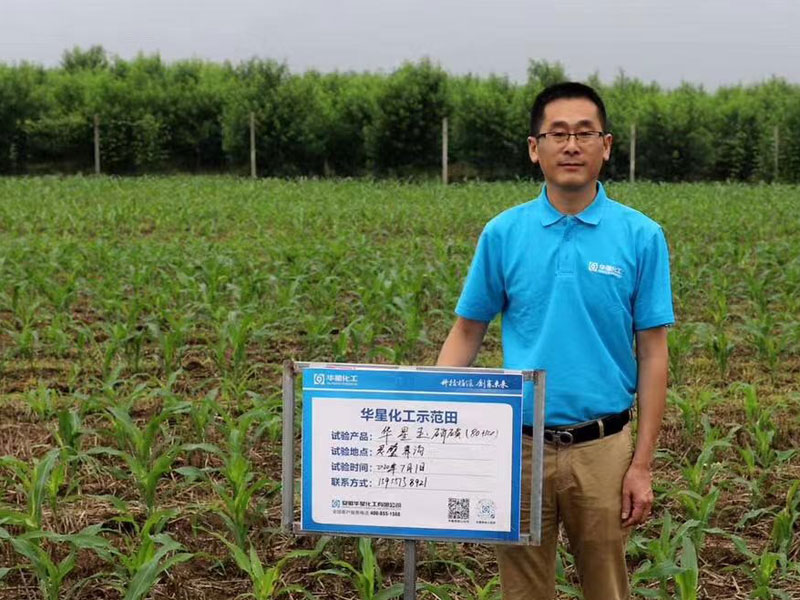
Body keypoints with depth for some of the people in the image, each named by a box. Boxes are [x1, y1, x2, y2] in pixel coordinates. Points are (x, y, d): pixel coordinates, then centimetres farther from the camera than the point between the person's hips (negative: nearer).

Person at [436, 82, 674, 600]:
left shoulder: (641, 236, -3)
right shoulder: (503, 233, 1)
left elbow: (653, 355, -2)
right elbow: (467, 332, 6)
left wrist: (642, 465, -6)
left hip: (601, 448, -1)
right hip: (519, 446, 1)